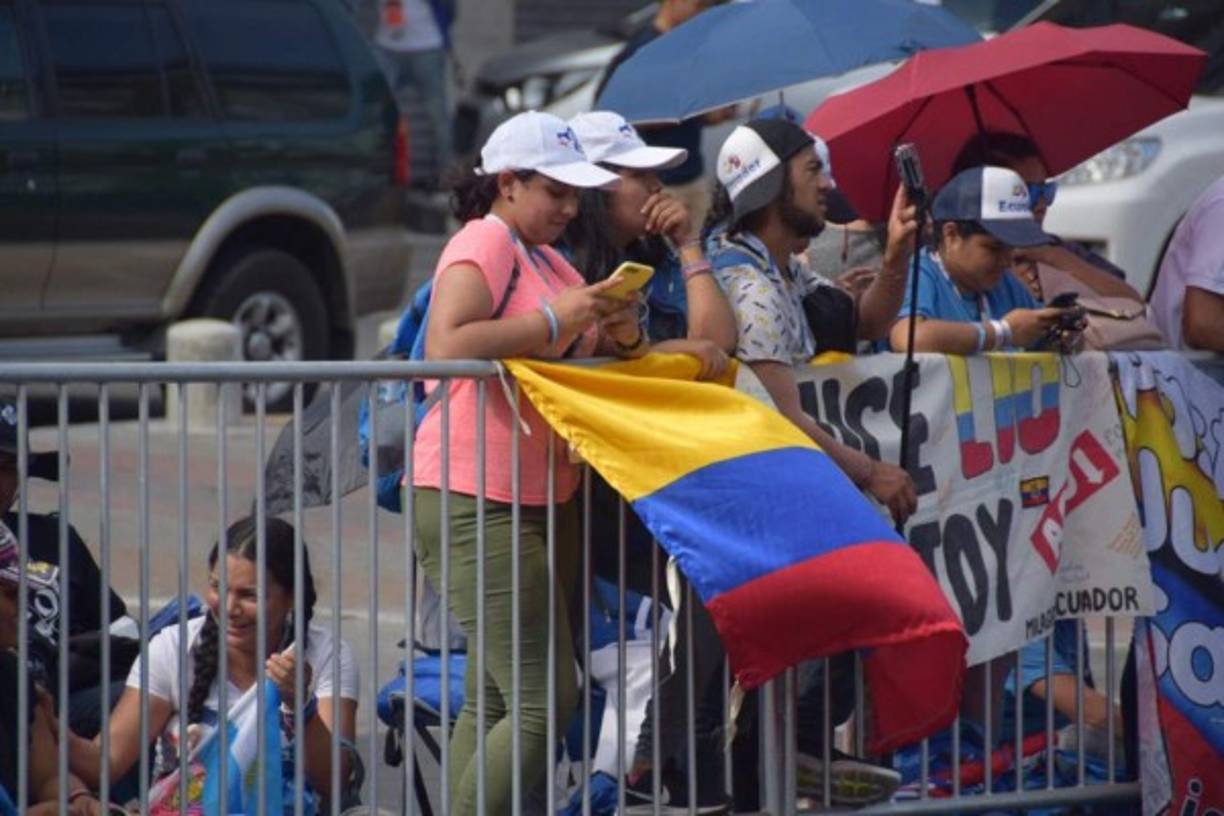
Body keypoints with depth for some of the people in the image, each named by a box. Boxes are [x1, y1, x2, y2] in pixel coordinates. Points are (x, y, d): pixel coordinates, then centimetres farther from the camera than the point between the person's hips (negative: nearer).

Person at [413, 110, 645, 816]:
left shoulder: (549, 258, 20)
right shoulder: (484, 244, -8)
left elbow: (592, 360, 26)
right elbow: (446, 348, -24)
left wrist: (620, 336, 3)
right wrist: (552, 320, -20)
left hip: (544, 500, 10)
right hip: (475, 501, -10)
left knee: (494, 700, 9)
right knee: (546, 700, -14)